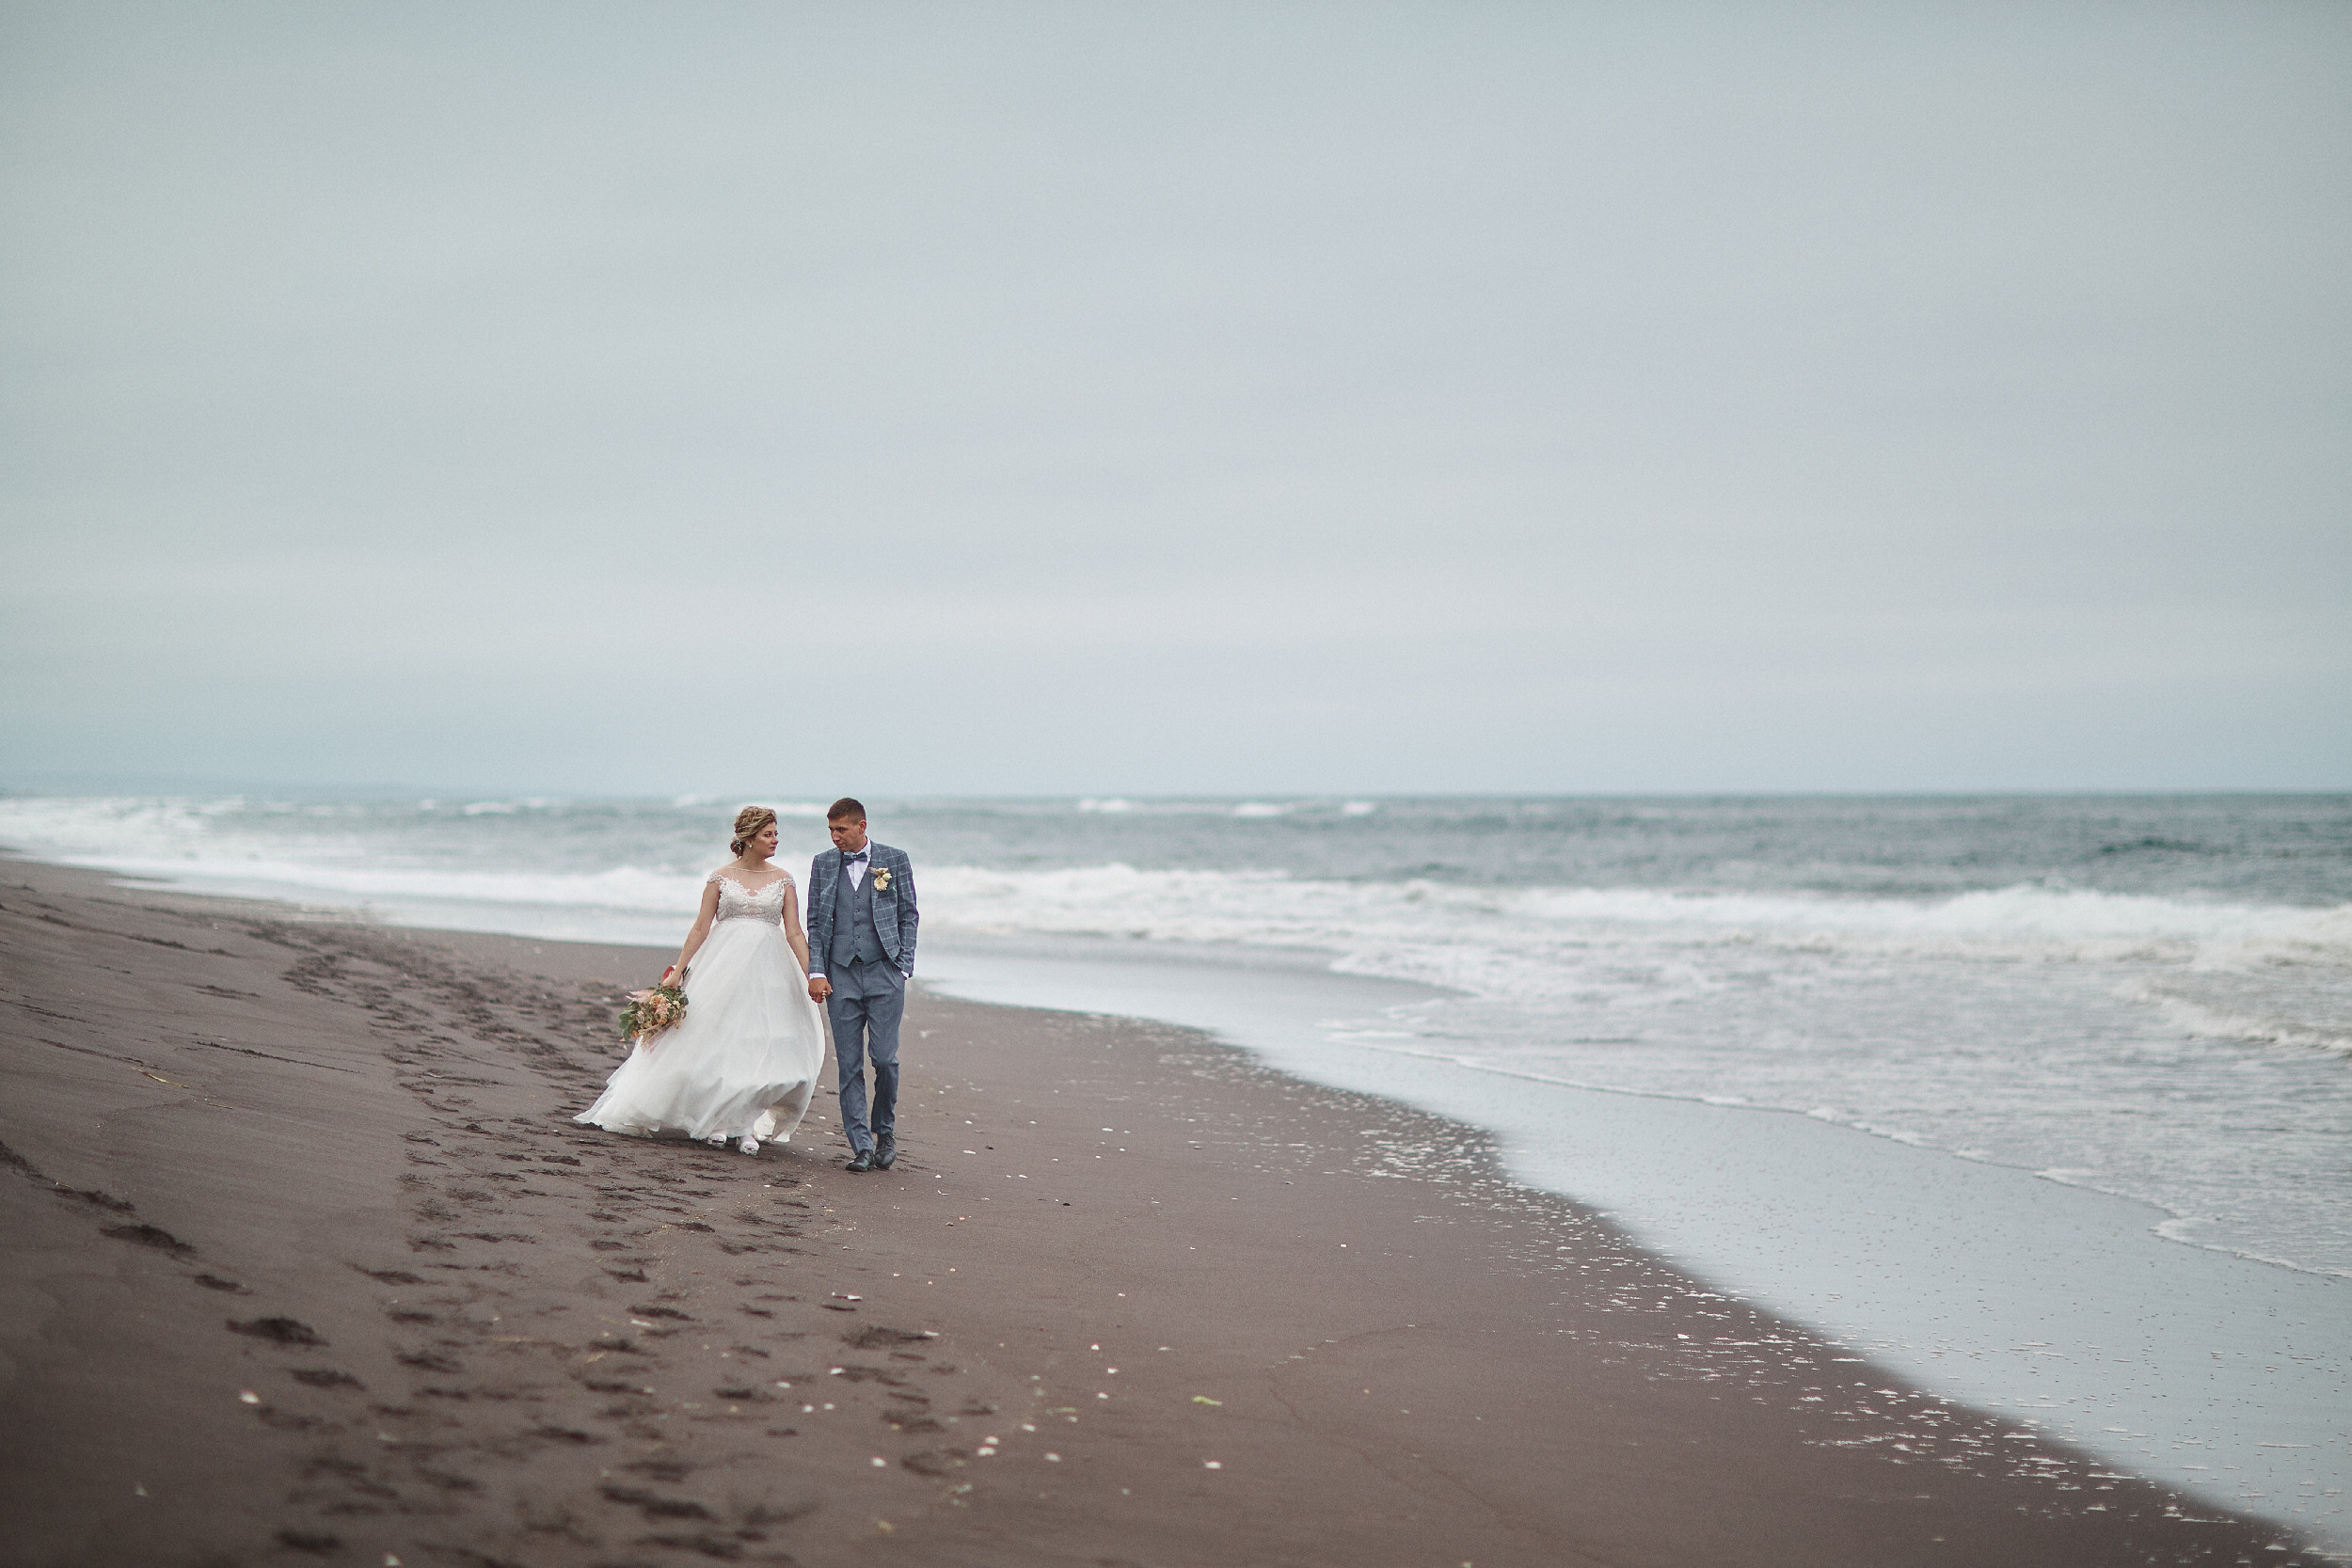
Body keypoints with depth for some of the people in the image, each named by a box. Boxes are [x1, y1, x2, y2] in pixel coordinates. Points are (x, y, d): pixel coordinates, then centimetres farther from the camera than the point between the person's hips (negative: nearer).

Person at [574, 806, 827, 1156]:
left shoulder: (783, 880, 6)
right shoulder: (720, 877, 2)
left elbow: (794, 933, 3)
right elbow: (701, 929, 3)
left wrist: (810, 976, -6)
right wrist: (677, 971, -1)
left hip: (769, 969, 1)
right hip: (724, 964, -1)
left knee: (764, 1046, -4)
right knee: (716, 1040, -2)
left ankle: (745, 1123, 6)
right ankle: (716, 1119, 13)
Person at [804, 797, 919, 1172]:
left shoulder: (895, 860, 5)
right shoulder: (822, 864, 10)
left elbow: (909, 916, 8)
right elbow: (814, 924, 12)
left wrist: (904, 967, 0)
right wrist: (816, 972, 1)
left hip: (884, 972, -2)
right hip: (841, 974, 2)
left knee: (885, 1058, -8)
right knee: (849, 1064, -1)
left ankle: (885, 1132, 14)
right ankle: (861, 1145, 3)